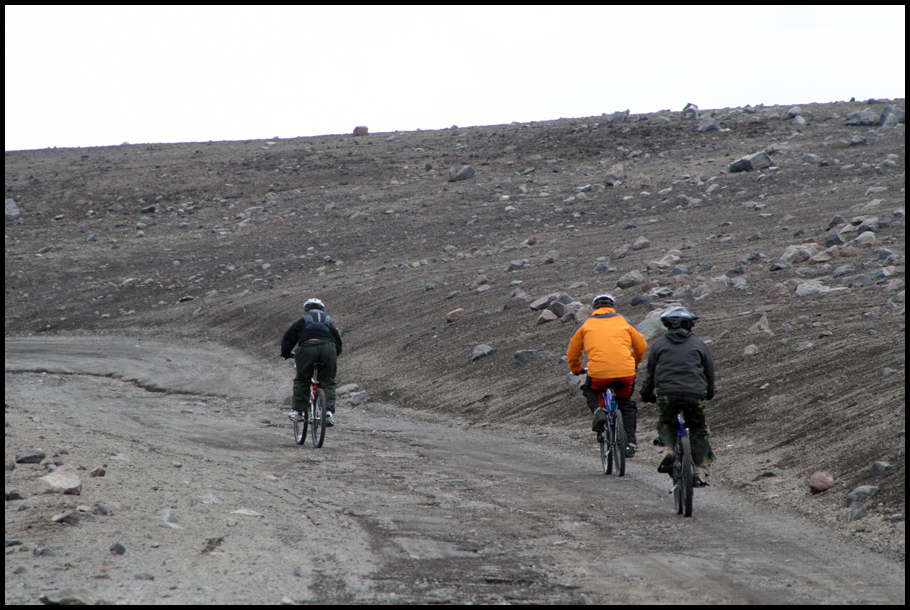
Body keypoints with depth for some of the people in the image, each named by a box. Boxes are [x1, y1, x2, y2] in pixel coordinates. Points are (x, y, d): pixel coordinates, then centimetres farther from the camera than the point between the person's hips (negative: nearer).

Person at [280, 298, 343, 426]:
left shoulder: (301, 322, 27)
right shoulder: (328, 323, 33)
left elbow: (288, 338, 25)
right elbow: (338, 341, 31)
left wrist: (285, 354, 39)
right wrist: (336, 355, 46)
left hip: (308, 347, -2)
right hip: (329, 347, 2)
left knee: (302, 381, 14)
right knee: (328, 382, 11)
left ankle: (298, 411, 13)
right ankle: (329, 412, -4)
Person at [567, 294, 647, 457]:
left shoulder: (585, 324, 15)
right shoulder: (624, 321, 18)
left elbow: (572, 353, 20)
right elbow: (641, 346, 23)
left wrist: (576, 370, 40)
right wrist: (634, 363, 42)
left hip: (598, 372, -1)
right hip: (626, 372, 2)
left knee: (591, 391, 31)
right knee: (626, 405, 26)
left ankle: (599, 410, 1)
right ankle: (629, 443, 15)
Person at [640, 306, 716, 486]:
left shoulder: (659, 344, 15)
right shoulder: (698, 344, 16)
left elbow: (651, 372, 19)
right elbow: (709, 370, 21)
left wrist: (647, 394, 33)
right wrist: (709, 393, 37)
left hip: (667, 393, 0)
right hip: (695, 393, 0)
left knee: (665, 424, 26)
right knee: (699, 430, 18)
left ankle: (667, 450, -3)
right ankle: (701, 470, 7)